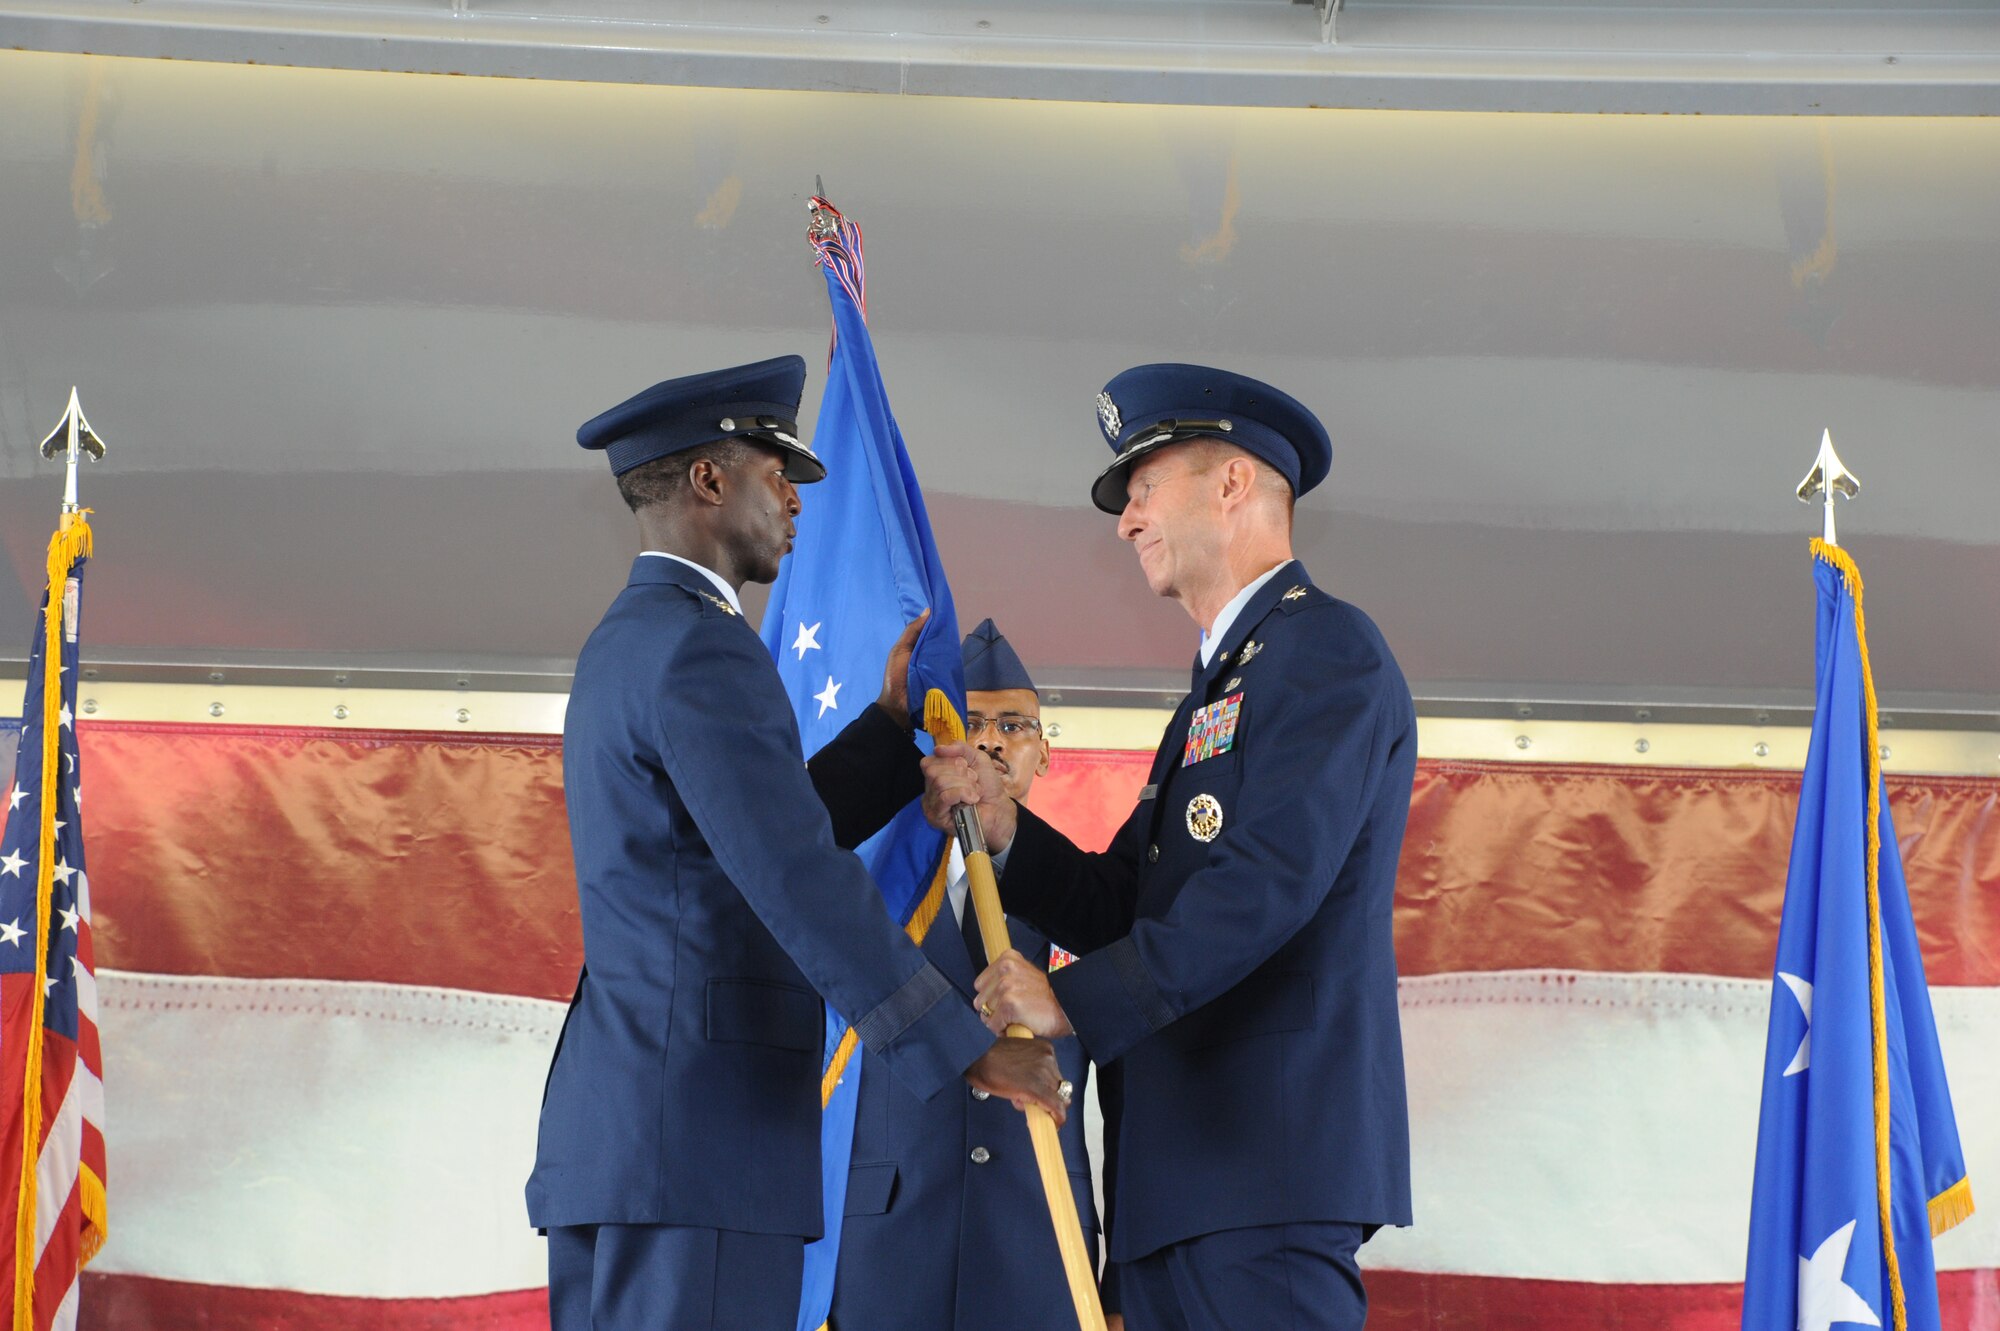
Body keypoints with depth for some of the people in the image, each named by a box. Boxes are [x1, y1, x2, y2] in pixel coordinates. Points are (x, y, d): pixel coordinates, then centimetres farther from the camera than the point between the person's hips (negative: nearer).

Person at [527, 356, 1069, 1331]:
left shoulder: (628, 646, 21)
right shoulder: (697, 647, -13)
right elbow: (802, 882, -20)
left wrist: (894, 723, 24)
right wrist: (968, 1051, -20)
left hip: (612, 1134, 11)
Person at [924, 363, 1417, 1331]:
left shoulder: (1327, 652, -5)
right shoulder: (1217, 686, 27)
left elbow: (1267, 881, -18)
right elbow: (1121, 910, 21)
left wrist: (1074, 1001, -18)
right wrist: (1000, 826, 5)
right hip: (1179, 1176, 9)